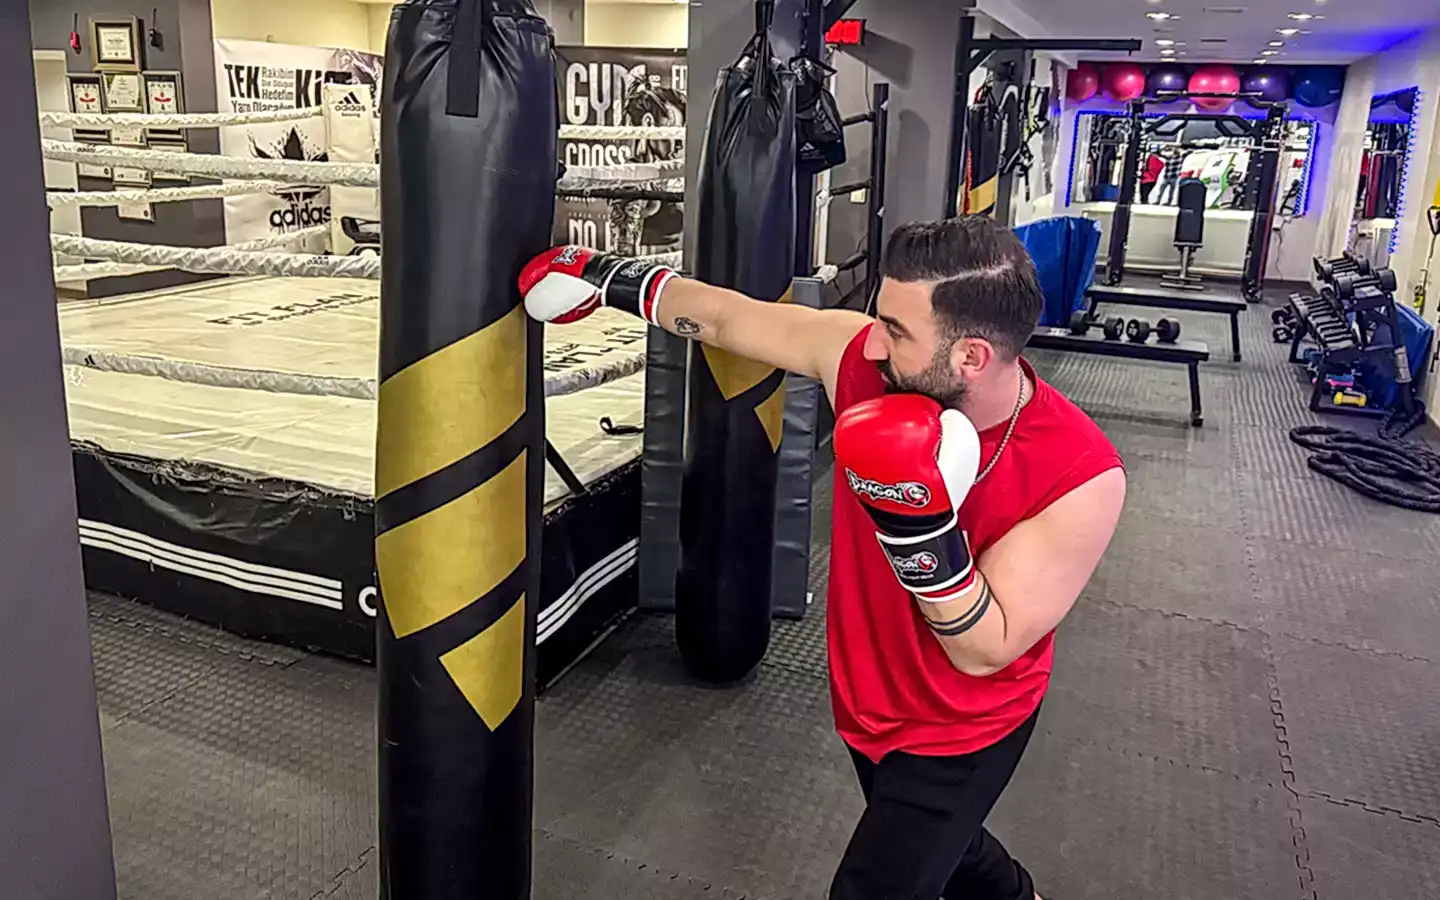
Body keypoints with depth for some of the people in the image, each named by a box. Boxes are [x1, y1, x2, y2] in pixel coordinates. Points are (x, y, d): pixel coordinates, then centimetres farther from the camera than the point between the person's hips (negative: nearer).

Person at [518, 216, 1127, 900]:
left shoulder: (1080, 476, -32)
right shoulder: (862, 356, -23)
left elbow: (984, 650, -28)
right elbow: (724, 317, -9)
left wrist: (918, 523, -42)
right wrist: (609, 280, -3)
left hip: (959, 734, -5)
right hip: (867, 706, 5)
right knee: (927, 837, 30)